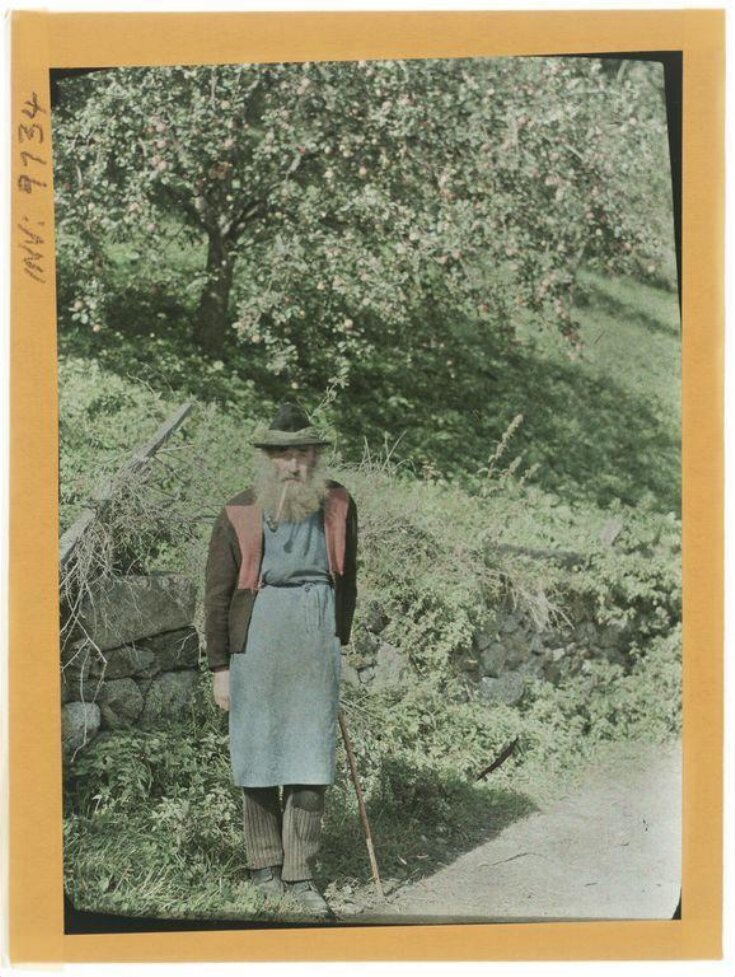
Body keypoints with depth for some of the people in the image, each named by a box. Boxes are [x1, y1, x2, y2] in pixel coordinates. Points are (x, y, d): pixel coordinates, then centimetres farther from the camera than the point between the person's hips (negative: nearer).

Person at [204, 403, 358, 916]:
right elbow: (217, 594, -1)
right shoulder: (239, 514, -6)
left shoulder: (338, 505, 2)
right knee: (258, 755, 7)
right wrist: (220, 667, -1)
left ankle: (300, 874, 8)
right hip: (257, 643, -1)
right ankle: (266, 866, 21)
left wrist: (340, 638, 19)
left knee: (311, 760, 0)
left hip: (317, 644, 2)